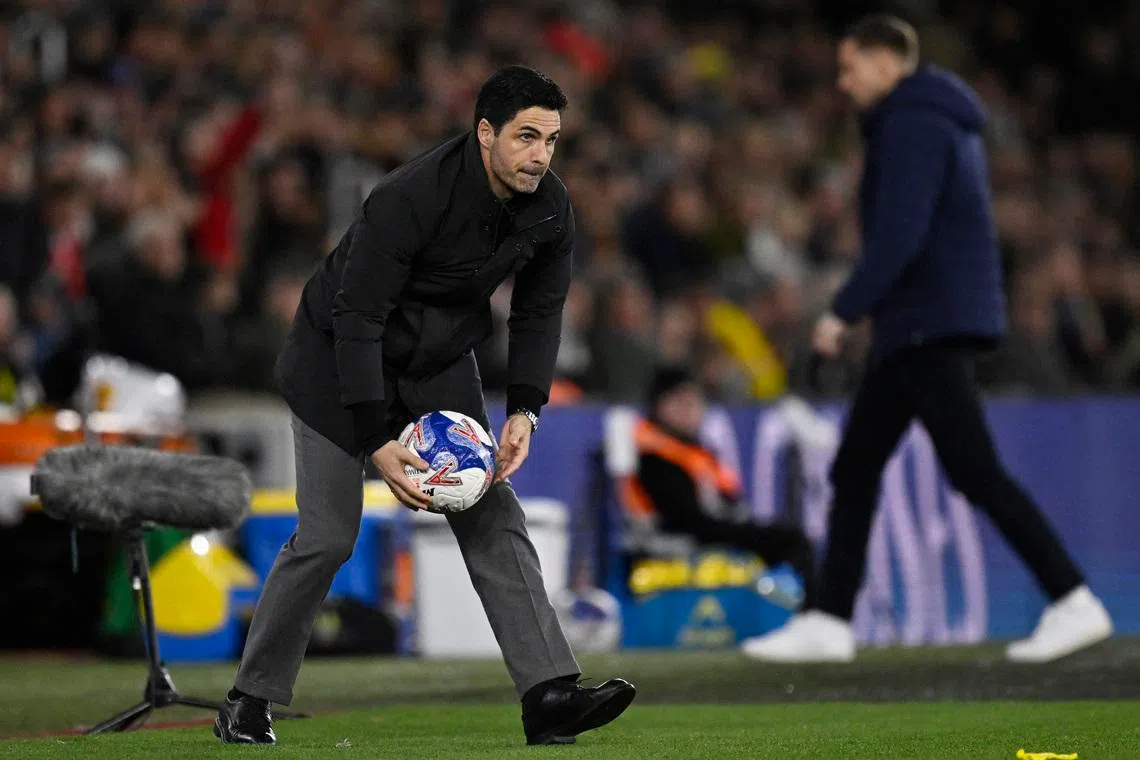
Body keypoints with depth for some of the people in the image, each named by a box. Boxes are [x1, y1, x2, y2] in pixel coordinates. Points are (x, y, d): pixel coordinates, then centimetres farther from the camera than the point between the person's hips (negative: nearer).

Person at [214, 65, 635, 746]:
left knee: (494, 519, -8)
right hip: (341, 359, -6)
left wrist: (524, 412, -13)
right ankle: (250, 702, 10)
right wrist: (377, 442, -31)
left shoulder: (550, 209, -13)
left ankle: (551, 695, -15)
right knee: (328, 538, -6)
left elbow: (538, 313, 0)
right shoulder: (411, 198, -32)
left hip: (442, 363, 6)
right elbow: (357, 317, -29)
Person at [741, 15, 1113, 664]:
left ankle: (1075, 603, -11)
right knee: (854, 469, 11)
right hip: (916, 332, 11)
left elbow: (899, 235, -22)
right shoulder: (945, 122, 20)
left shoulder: (912, 124, -12)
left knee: (975, 473, -11)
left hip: (930, 326, -11)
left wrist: (844, 312, -19)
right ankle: (828, 623, 12)